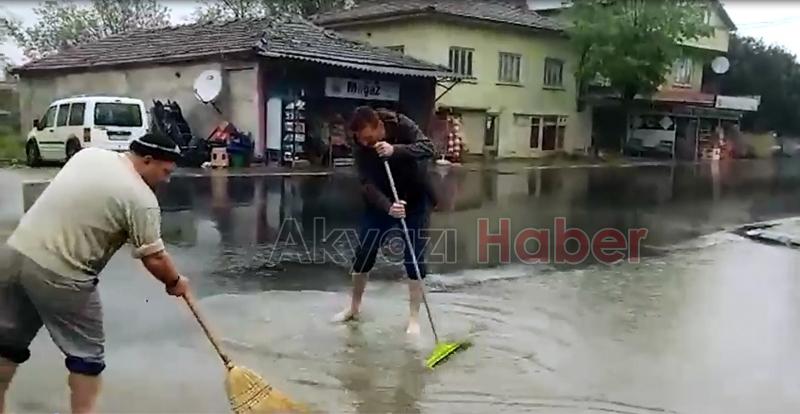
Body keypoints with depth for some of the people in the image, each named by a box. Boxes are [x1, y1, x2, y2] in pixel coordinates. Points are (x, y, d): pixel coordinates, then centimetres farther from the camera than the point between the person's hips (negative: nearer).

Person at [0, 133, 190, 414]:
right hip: (59, 275, -8)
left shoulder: (89, 153, 9)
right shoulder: (141, 199, -12)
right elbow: (154, 258, -8)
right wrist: (175, 282, 8)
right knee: (86, 353, 8)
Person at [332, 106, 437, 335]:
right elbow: (367, 184, -26)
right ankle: (354, 307, 25)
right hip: (380, 202, 2)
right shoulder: (360, 148, -19)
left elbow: (428, 148, -30)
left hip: (414, 200, -2)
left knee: (414, 257, -4)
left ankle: (414, 318, 5)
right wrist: (388, 206, -44)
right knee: (364, 252, 5)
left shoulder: (401, 124, -21)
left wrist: (395, 150, -45)